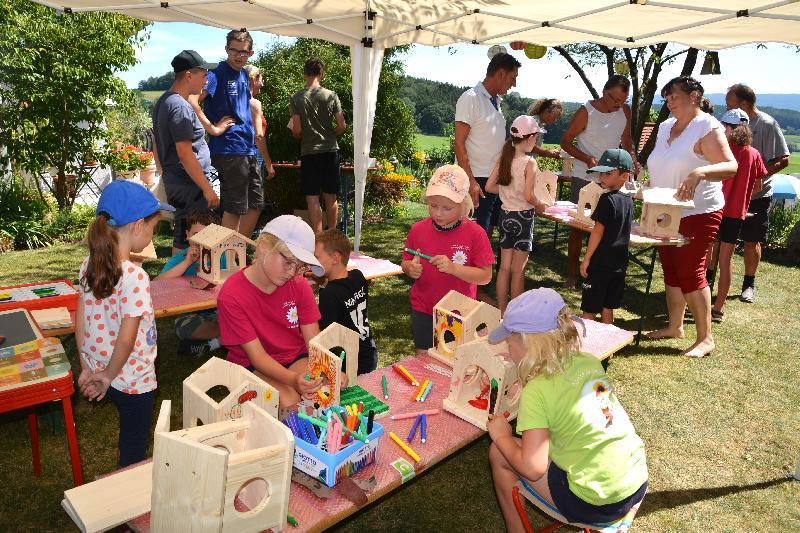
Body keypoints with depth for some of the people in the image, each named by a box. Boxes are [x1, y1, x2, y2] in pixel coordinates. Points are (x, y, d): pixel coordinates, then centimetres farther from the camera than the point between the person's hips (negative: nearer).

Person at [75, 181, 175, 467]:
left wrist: (87, 368, 9)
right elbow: (126, 339, -27)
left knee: (128, 438, 29)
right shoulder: (134, 277, -27)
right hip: (133, 380, -7)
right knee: (134, 448, 15)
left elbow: (80, 321, 2)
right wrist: (108, 376, -11)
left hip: (100, 370, 7)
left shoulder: (89, 265, -4)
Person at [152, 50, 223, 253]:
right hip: (189, 185, -10)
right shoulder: (180, 107, -16)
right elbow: (185, 154, -22)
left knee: (181, 241, 18)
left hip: (173, 182, 10)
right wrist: (208, 189, -20)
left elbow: (157, 147, 23)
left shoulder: (163, 102, 16)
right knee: (187, 245, -5)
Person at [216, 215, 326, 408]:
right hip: (253, 367, -3)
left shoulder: (299, 285, -6)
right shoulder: (231, 296, -20)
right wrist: (293, 379, -40)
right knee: (289, 402, -31)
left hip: (296, 357, 4)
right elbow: (257, 355, -22)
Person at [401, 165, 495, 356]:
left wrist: (452, 267, -27)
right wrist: (410, 269, -18)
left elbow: (485, 276, -14)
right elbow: (405, 263, 6)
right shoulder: (418, 230, -6)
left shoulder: (474, 233, -13)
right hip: (424, 311, 2)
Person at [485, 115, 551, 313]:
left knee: (504, 267, 14)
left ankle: (502, 311, 22)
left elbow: (489, 186, 3)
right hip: (523, 217, -5)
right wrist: (541, 205, -1)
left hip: (505, 215, 5)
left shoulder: (504, 158, 1)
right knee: (518, 270, 6)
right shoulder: (529, 162, -16)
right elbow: (528, 196, -20)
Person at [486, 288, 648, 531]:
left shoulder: (536, 391, -19)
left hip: (595, 504, -7)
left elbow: (532, 468, -19)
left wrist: (501, 436, -3)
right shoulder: (590, 361, 0)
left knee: (498, 454, 6)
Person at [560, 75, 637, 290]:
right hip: (584, 178, -4)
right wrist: (588, 159, -21)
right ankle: (571, 274, 12)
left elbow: (627, 142, 14)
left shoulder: (625, 111, 3)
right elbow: (565, 142, -7)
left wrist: (633, 159, -7)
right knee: (578, 226, 2)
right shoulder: (586, 111, -11)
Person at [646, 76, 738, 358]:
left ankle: (705, 338, 3)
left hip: (697, 213, -8)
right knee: (671, 271, 12)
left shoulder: (707, 127, -12)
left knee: (690, 272, -8)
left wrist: (700, 172, -39)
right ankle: (674, 327, 24)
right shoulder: (666, 127, 12)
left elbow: (730, 166, -22)